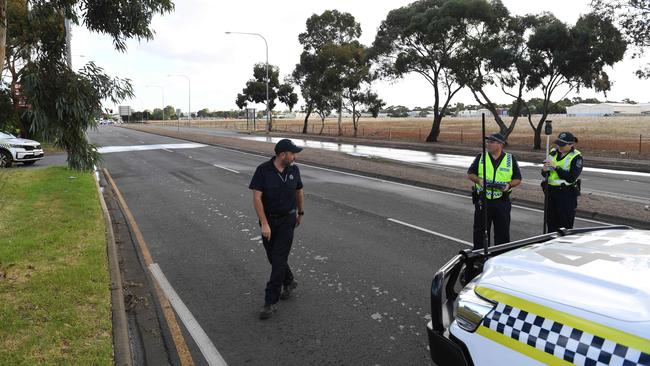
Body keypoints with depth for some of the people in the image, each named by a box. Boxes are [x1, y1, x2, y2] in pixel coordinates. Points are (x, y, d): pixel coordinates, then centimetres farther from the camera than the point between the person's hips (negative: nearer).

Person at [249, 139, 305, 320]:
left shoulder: (293, 170, -5)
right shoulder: (263, 170, -14)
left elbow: (299, 191, 12)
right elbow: (257, 198, -17)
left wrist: (300, 213, 21)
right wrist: (264, 224, -22)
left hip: (287, 220, 0)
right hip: (268, 219, 1)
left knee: (279, 259, -7)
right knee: (273, 257, 12)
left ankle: (271, 301, -1)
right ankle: (289, 282, 40)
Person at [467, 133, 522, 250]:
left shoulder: (511, 159, 3)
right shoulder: (481, 157, 5)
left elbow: (518, 179, 7)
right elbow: (470, 174, 7)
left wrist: (509, 185, -13)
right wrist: (479, 180, -12)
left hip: (502, 202, 0)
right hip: (482, 201, 1)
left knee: (503, 231, 7)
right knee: (480, 230, 8)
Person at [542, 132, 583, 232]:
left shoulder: (576, 157, -10)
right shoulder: (553, 152, 7)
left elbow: (571, 178, -21)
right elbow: (545, 174, 12)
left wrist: (556, 167, -25)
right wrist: (544, 170, -11)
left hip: (567, 194, -6)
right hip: (551, 191, 6)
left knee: (565, 225, -3)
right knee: (551, 223, 12)